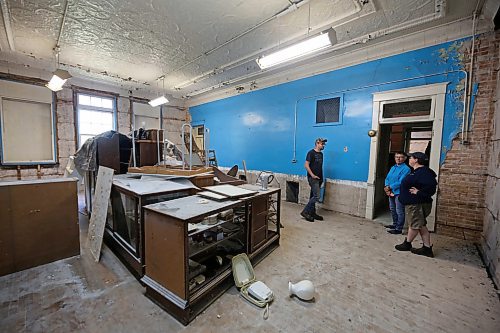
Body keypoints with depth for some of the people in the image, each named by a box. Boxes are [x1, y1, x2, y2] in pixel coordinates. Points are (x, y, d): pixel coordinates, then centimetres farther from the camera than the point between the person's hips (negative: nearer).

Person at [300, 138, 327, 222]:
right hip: (312, 178, -8)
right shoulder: (311, 153, -10)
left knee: (313, 196, 13)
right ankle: (305, 212, -2)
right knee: (316, 196, -12)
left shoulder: (321, 154, 15)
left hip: (318, 178, 8)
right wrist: (312, 175, -18)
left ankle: (312, 213, 22)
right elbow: (306, 165, -15)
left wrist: (321, 178, 15)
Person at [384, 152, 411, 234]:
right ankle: (395, 224, 34)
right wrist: (386, 187, -6)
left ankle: (399, 229, 8)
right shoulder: (393, 167, 13)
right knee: (392, 209, 18)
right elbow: (387, 178, 11)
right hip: (391, 192, 8)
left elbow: (401, 182, -19)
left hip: (399, 193, -8)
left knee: (399, 211, -1)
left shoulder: (406, 169, -11)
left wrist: (390, 187, -15)